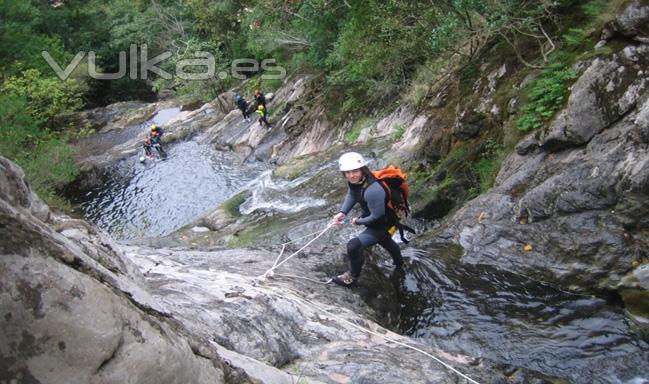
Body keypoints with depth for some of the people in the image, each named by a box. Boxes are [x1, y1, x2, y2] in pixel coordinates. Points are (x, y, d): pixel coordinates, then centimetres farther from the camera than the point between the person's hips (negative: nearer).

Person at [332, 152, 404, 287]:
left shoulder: (373, 190, -42)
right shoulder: (355, 180, -18)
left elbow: (377, 216, -32)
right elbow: (351, 195, -1)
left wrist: (358, 222, -17)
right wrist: (342, 212, -16)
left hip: (383, 224, -9)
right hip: (371, 216, 9)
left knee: (354, 245, -20)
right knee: (385, 241, 36)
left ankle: (352, 277, 7)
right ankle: (398, 261, 68)